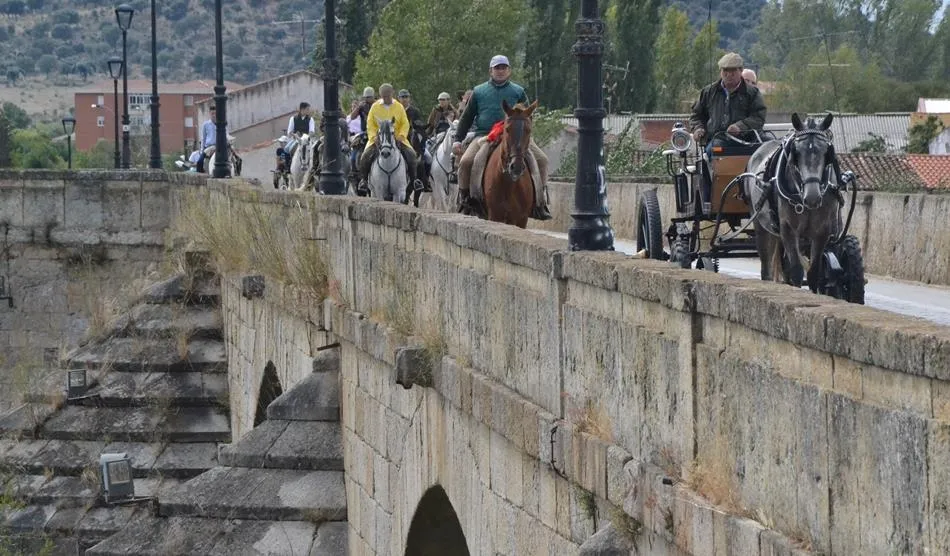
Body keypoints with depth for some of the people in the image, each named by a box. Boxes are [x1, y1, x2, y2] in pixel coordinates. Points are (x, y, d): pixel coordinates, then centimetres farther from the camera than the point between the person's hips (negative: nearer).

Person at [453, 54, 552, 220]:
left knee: (541, 160, -15)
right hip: (484, 136, -1)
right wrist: (458, 139, 4)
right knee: (465, 161, -26)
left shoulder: (518, 92, 12)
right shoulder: (479, 92, 12)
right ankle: (463, 198, -6)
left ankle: (539, 203, -6)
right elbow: (467, 118, 14)